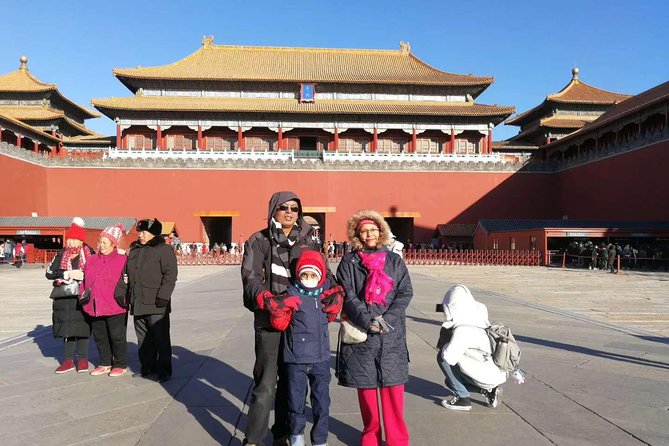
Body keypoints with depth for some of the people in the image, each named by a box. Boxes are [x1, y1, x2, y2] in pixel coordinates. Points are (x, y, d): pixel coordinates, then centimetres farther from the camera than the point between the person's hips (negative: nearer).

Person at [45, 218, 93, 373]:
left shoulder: (89, 254, 1)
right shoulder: (61, 254, 7)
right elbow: (49, 272, -3)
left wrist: (83, 276, -14)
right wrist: (68, 274, -15)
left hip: (82, 296, -2)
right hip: (64, 297, 2)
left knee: (82, 326, 1)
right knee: (67, 326, 7)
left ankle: (82, 359, 13)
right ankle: (68, 360, 16)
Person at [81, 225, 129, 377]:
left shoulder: (122, 260, -6)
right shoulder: (92, 260, 11)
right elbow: (85, 281, 18)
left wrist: (122, 298, -12)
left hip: (115, 307, -6)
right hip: (95, 306, 6)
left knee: (117, 337, 3)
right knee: (100, 337, 15)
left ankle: (121, 364, 17)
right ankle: (105, 364, 29)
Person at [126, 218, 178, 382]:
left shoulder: (164, 250, -6)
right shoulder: (134, 250, 17)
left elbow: (170, 275, -12)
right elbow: (127, 273, 25)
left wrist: (163, 295, -19)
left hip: (156, 305, -7)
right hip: (138, 304, 7)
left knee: (161, 338, -3)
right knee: (143, 338, 14)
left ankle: (164, 371, 4)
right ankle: (147, 367, 27)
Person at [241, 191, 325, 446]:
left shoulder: (308, 242, 12)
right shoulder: (260, 240, 1)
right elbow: (250, 274, -11)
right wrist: (263, 296, -30)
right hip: (269, 320, -4)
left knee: (290, 382, 14)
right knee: (265, 385, -4)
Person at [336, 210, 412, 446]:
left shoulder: (394, 260, 9)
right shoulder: (349, 262, 4)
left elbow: (405, 292, 3)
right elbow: (347, 295, -5)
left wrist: (388, 318, -11)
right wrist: (368, 320, -17)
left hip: (392, 334, 1)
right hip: (361, 333, -1)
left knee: (393, 387, 2)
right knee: (366, 386, 8)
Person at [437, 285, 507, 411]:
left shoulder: (463, 330, -22)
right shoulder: (477, 322, 7)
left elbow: (449, 356, -28)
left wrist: (444, 346, -9)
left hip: (488, 377, -9)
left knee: (442, 357, -6)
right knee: (450, 381, 24)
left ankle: (463, 399, -1)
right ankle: (489, 390, 12)